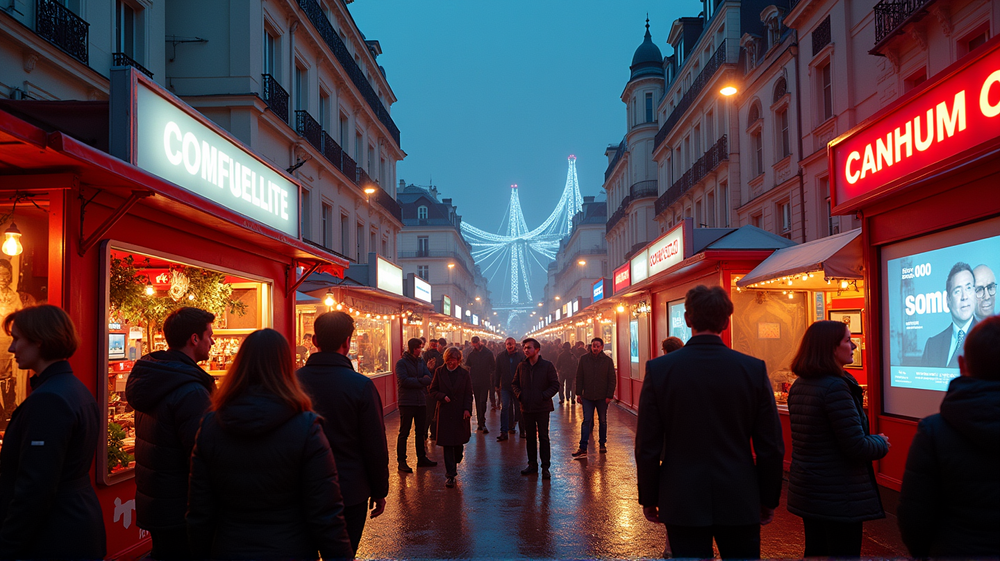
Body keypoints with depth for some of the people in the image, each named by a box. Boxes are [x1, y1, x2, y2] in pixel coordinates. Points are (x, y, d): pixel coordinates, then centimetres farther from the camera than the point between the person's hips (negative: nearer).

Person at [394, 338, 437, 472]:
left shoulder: (421, 362, 12)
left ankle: (421, 458, 24)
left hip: (421, 402, 6)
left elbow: (429, 379, 2)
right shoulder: (401, 363, -6)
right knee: (404, 433, -1)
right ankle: (401, 461, 4)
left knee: (421, 432, 14)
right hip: (407, 402, -6)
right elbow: (404, 381, -18)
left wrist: (415, 381, -16)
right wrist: (421, 381, -10)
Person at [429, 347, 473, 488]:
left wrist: (467, 409, -11)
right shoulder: (439, 372, 2)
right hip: (445, 412, -1)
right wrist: (442, 397, -14)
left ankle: (456, 462, 39)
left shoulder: (464, 374, 2)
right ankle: (450, 475, 1)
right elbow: (433, 390, 5)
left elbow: (468, 394, 3)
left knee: (459, 442, 9)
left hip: (460, 413, 1)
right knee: (447, 444, -3)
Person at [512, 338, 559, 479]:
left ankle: (545, 467, 5)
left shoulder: (547, 365, -5)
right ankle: (532, 465, 21)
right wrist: (519, 395, -2)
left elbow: (555, 385, -3)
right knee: (530, 437, 11)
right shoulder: (521, 366, 6)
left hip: (542, 408, -4)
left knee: (543, 437, 0)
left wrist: (544, 396, -14)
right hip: (526, 408, 4)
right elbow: (514, 383, 15)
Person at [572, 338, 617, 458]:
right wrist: (578, 393, -1)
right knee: (586, 421, -4)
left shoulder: (607, 360, -2)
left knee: (602, 421, 11)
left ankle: (603, 444, 26)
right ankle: (583, 448, -6)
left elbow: (612, 379, -1)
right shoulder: (584, 359, 1)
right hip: (587, 396, 0)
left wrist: (609, 395, -8)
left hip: (602, 397, 0)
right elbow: (579, 377, 5)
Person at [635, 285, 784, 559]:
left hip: (682, 503, 0)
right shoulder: (754, 369, -6)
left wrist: (649, 498, 6)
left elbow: (647, 446, -6)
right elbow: (771, 447, -3)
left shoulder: (658, 369, -8)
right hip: (740, 503, 1)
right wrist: (769, 500, 10)